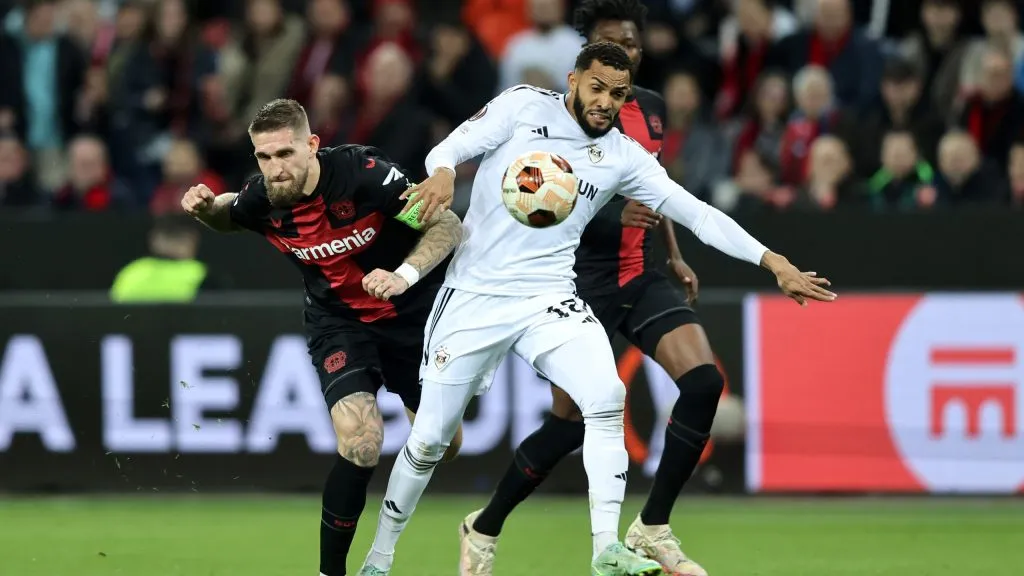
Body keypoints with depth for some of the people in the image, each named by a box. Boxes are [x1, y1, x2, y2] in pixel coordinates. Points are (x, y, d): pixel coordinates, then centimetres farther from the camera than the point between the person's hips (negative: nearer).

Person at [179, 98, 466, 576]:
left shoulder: (363, 173, -28)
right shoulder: (262, 200, -17)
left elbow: (448, 226, -23)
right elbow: (228, 217, 9)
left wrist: (405, 276, -39)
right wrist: (204, 207, -14)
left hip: (411, 314, 0)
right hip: (338, 321, 0)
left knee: (443, 446, 9)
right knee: (361, 443, -24)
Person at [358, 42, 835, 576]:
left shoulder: (623, 156, 4)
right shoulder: (524, 106, -1)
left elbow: (696, 213, 2)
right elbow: (453, 146, -7)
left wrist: (775, 263, -5)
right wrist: (442, 172, -32)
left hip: (548, 300, 2)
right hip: (474, 295, -2)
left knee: (607, 397, -23)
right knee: (429, 439, 1)